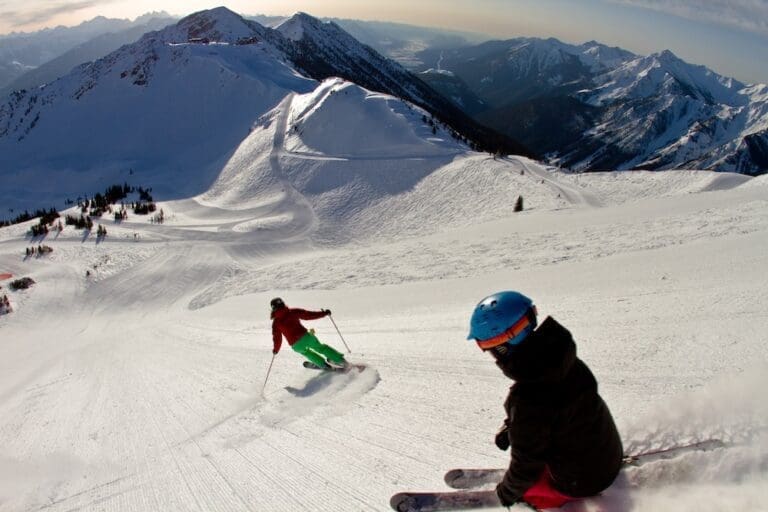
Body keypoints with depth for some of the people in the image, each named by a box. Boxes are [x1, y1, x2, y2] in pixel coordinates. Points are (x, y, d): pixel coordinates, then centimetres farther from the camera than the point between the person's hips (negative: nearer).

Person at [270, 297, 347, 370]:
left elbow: (277, 337, 9)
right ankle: (340, 360, 14)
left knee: (305, 352, 32)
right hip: (305, 336, 0)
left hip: (296, 346, 0)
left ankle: (324, 365, 28)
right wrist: (323, 313, 8)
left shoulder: (276, 323, 6)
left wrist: (276, 350, 25)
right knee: (320, 347, 20)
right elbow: (308, 315, 2)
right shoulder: (293, 312, 4)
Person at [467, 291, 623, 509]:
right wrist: (509, 428, 9)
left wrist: (508, 491, -1)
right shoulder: (557, 353, -14)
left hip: (582, 481, -6)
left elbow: (526, 462, -20)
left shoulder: (527, 401, -37)